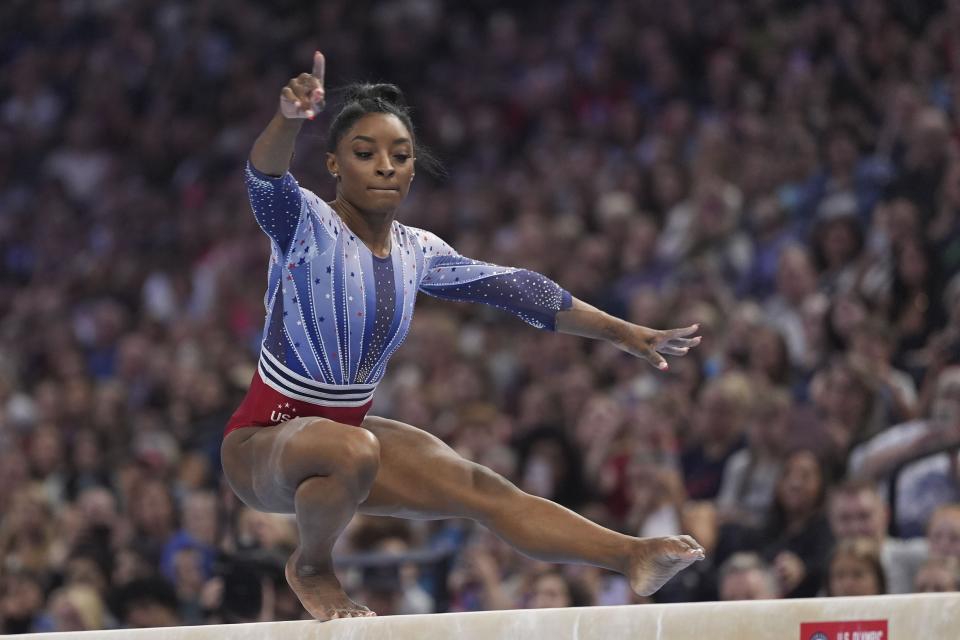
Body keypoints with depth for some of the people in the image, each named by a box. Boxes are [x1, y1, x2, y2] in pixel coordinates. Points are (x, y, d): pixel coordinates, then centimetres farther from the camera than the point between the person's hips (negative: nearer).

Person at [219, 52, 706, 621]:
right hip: (263, 442, -6)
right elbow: (267, 182, -40)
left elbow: (514, 288, 12)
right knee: (351, 451, -38)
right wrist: (290, 119, -63)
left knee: (482, 489, -10)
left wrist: (626, 335, 13)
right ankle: (312, 567, -11)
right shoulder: (307, 227, -17)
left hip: (347, 431, 7)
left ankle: (632, 557, -14)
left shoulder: (417, 252, 3)